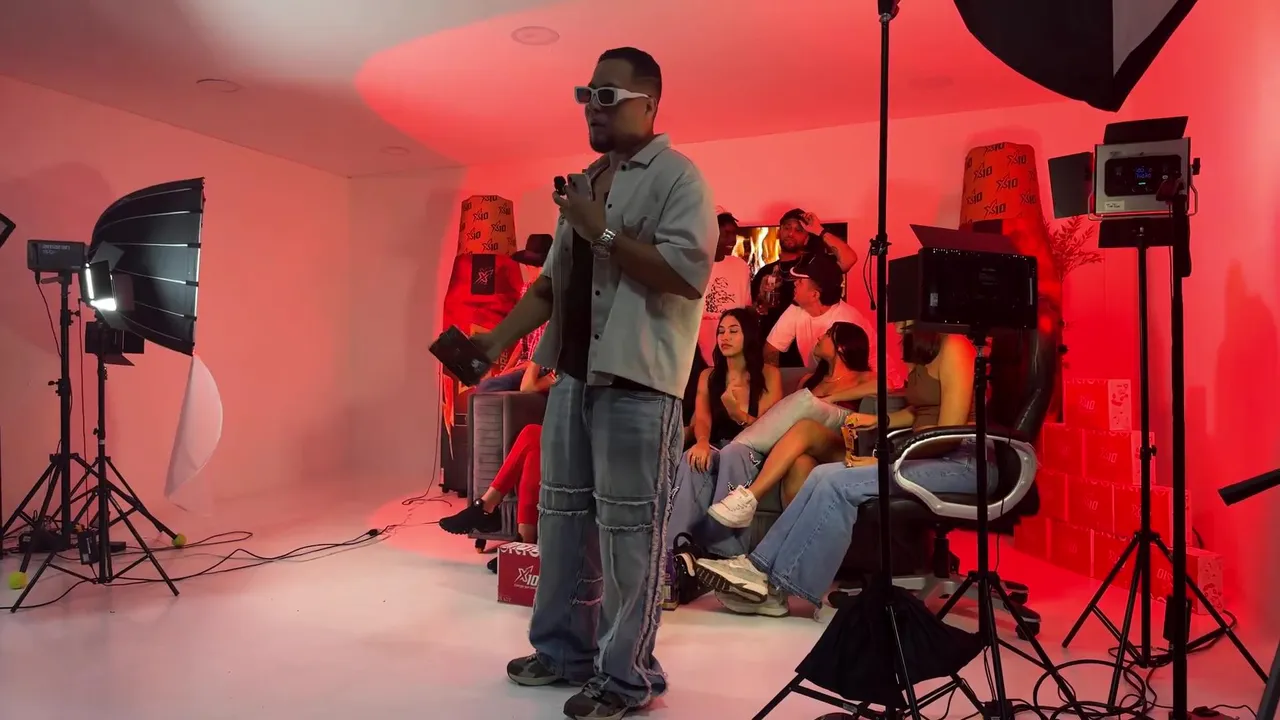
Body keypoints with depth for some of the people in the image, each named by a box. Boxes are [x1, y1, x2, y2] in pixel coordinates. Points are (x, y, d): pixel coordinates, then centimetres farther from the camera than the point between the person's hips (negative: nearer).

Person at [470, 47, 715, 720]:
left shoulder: (677, 176, -3)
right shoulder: (587, 182, 21)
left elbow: (690, 272, -17)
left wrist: (603, 231, -14)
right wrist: (496, 339, 12)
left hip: (636, 380, -8)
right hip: (572, 373, 8)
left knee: (627, 530, -2)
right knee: (562, 517, 13)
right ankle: (563, 649, 28)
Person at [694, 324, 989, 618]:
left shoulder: (953, 347, -12)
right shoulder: (922, 350, 15)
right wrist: (878, 420, 9)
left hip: (962, 462, -8)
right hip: (929, 456, 8)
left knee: (839, 481, -24)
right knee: (824, 475, -10)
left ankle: (777, 586, -18)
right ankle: (761, 566, -14)